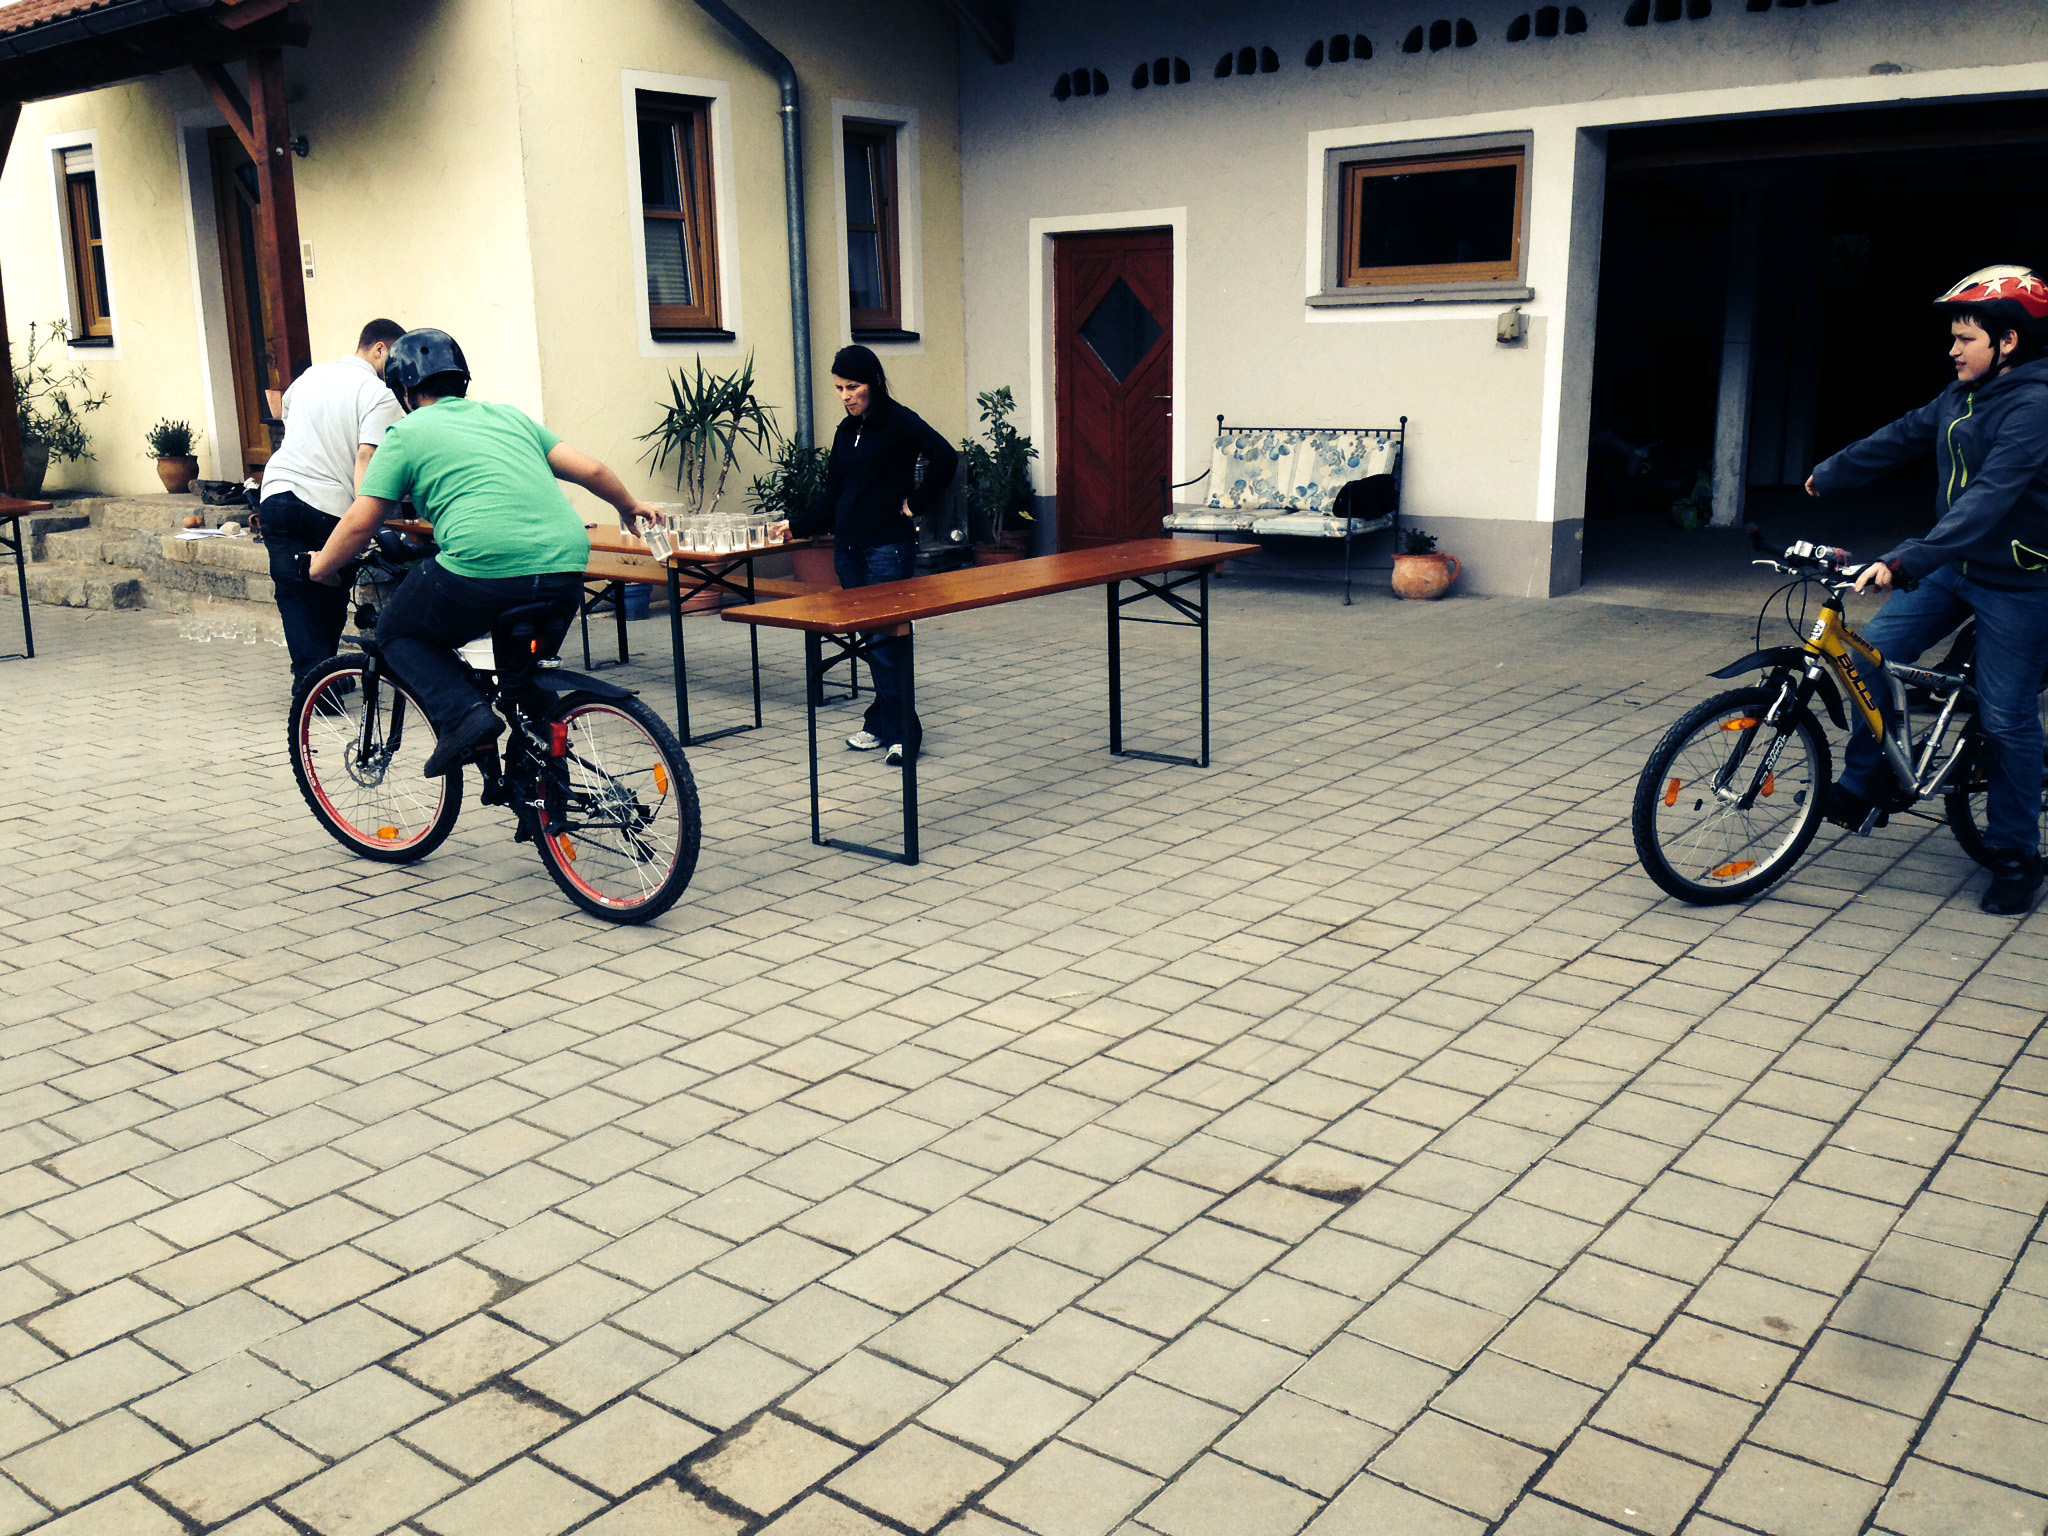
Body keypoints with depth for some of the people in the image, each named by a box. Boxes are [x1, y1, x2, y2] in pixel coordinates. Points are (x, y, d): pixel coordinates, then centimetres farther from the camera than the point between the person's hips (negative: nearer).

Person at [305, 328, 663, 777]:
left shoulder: (407, 433, 13)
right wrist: (629, 505, 41)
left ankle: (461, 713, -3)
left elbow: (360, 524, 11)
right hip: (566, 572, 5)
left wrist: (320, 567, 29)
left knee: (398, 634, 20)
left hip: (484, 565, -5)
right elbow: (588, 470, 22)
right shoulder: (509, 415, 25)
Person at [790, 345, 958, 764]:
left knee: (886, 636, -9)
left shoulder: (899, 422, -6)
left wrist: (916, 504, -11)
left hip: (888, 545, -7)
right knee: (869, 636, 8)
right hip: (849, 547, 7)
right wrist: (796, 526, 12)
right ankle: (883, 722, 16)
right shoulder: (846, 431, 16)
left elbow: (945, 458, -17)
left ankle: (899, 729, -2)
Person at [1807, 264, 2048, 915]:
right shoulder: (1963, 396, 5)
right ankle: (1864, 785, 11)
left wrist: (1904, 560, -43)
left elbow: (1989, 499, -33)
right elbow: (1900, 436, 21)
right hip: (1955, 566, 8)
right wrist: (1828, 475, 32)